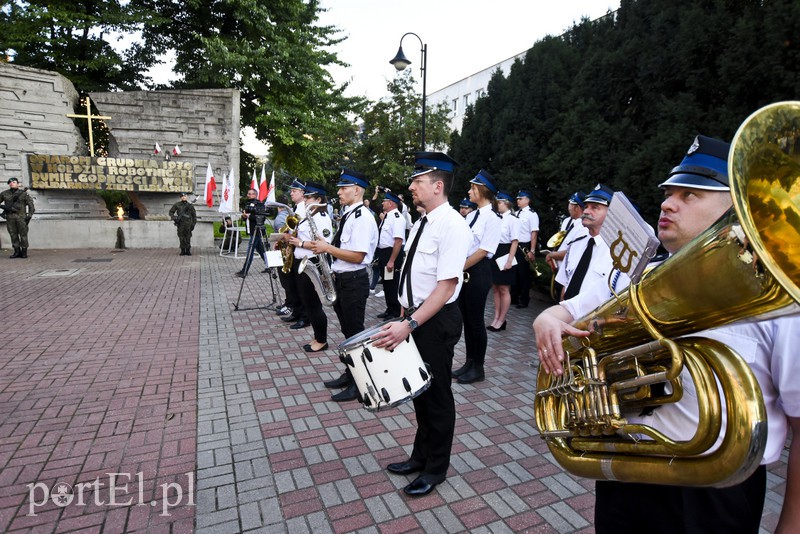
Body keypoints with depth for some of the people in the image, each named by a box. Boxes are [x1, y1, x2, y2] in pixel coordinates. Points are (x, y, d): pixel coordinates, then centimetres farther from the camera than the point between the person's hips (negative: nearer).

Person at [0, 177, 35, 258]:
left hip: (21, 216, -3)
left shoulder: (24, 193, 4)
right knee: (13, 234, 3)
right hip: (10, 217, 3)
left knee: (23, 234, -3)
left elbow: (30, 204, 2)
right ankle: (17, 252, 7)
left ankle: (24, 252, 2)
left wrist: (29, 215, -5)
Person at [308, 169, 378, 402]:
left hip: (354, 281, -10)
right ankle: (350, 374, 32)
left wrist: (327, 248, -18)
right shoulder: (349, 214, 13)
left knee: (355, 332, 1)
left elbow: (357, 256, -24)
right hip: (342, 278, 10)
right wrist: (325, 245, 5)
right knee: (347, 330, 18)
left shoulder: (362, 217, -17)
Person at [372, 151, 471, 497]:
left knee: (437, 394, 9)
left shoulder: (452, 225, -19)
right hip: (414, 317, 9)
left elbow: (447, 285, -25)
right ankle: (420, 456, 42)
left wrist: (410, 324, -30)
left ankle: (436, 468, 32)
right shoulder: (422, 223, 9)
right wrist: (405, 316, 16)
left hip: (437, 321, -9)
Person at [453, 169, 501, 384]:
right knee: (465, 317, 13)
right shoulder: (471, 215, 12)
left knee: (475, 319, 2)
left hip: (478, 272, -8)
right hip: (464, 270, 8)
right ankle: (469, 362, 28)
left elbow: (483, 251, -16)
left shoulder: (492, 218, -12)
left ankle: (478, 368, 19)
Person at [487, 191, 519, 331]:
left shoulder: (513, 219, -10)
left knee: (504, 289, 3)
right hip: (495, 254, 7)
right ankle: (496, 318, 23)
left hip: (505, 254, -7)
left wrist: (509, 260, -18)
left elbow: (515, 241, -13)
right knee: (495, 288, 12)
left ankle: (501, 320, 14)